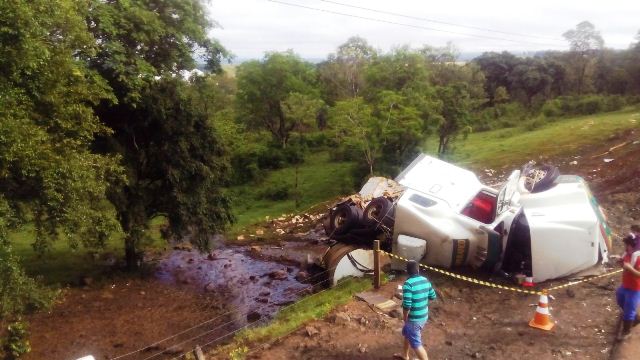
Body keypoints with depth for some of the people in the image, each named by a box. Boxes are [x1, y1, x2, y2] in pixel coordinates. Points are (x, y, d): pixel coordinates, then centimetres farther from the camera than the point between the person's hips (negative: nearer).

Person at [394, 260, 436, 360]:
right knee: (407, 334, 29)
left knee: (416, 344, 5)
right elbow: (433, 296, 9)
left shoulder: (408, 284, -24)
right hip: (424, 316, 8)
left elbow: (407, 305, -26)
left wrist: (405, 318, -10)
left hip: (414, 319, -8)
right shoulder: (426, 280, -2)